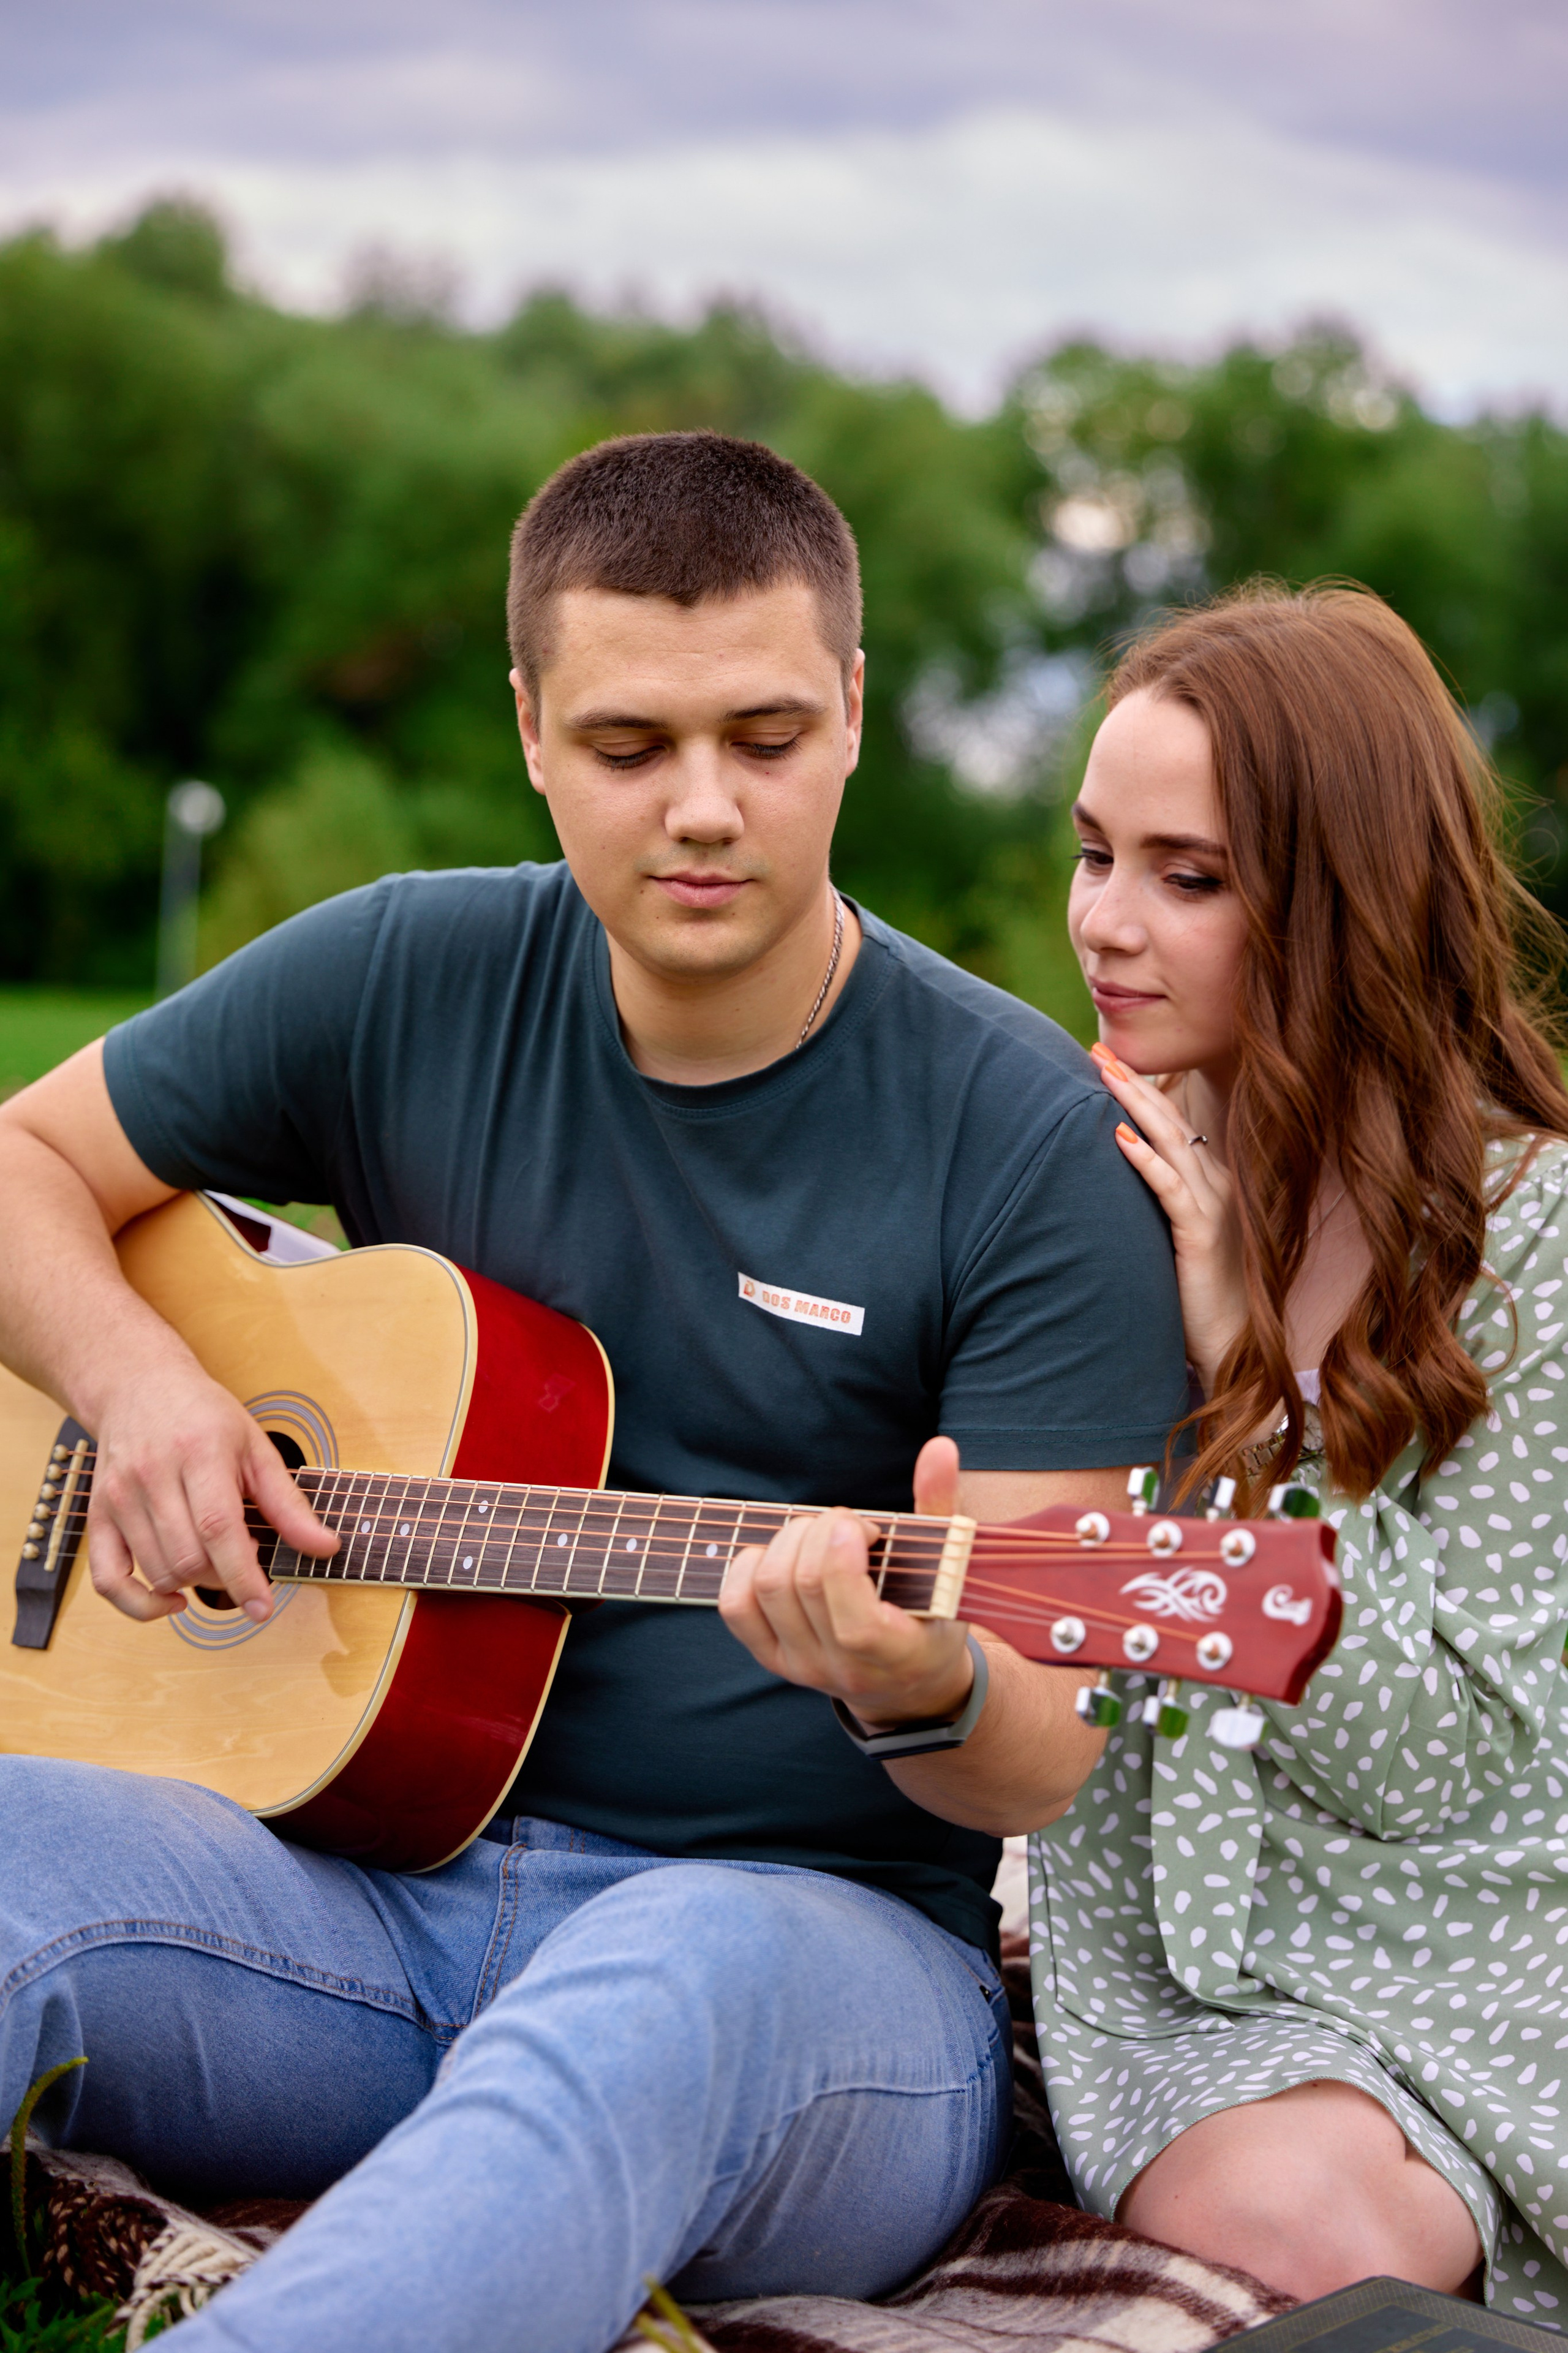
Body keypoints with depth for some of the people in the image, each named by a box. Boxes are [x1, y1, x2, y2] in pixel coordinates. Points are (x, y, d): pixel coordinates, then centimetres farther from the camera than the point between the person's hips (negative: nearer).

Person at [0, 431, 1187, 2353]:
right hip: (384, 1881, 4)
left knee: (668, 1986, -40)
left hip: (814, 1928, -3)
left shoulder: (1036, 1144, -7)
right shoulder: (405, 985, 4)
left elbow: (1052, 1767, -7)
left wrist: (930, 1685, -32)